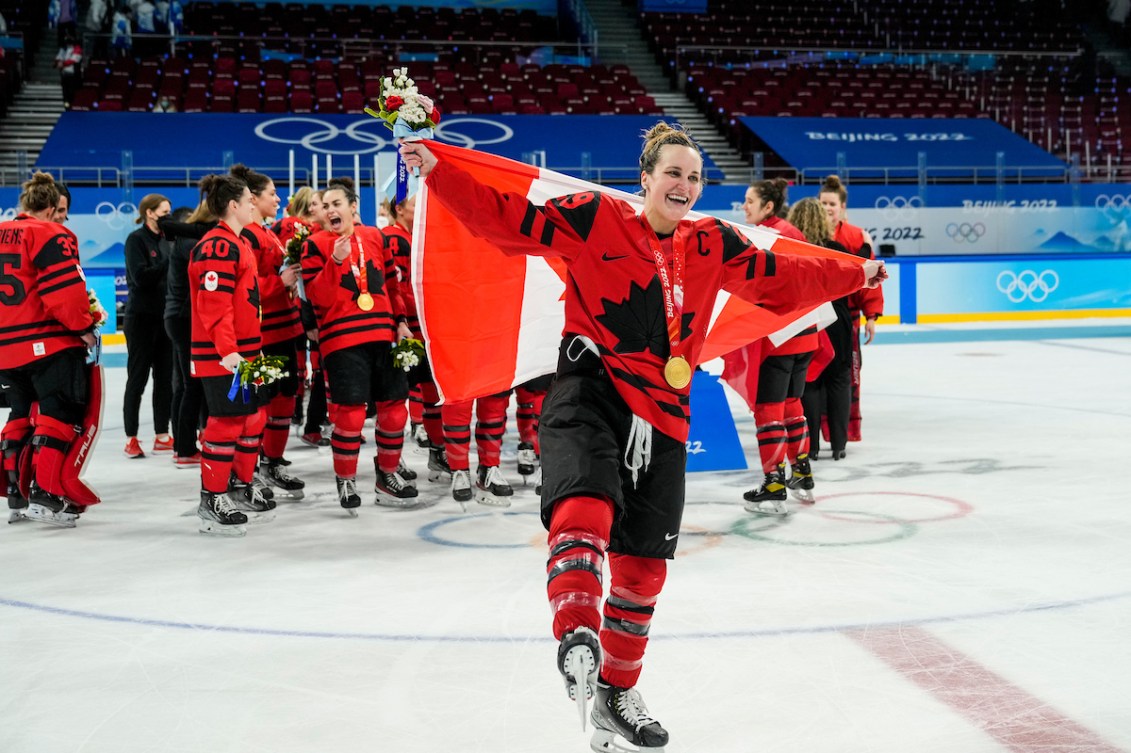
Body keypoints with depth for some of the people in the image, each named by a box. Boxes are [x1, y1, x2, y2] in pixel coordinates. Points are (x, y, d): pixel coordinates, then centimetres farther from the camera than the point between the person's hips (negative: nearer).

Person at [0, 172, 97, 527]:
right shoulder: (51, 235, -10)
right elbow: (64, 290, -19)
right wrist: (84, 326, -7)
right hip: (49, 343, -8)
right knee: (59, 414, -5)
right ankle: (46, 495, -13)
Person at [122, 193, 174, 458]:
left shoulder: (165, 239, 11)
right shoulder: (136, 239, -9)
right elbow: (140, 277, -20)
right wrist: (168, 261, -18)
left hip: (164, 317, 7)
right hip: (141, 317, -7)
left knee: (164, 377, 8)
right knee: (137, 378, -3)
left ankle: (162, 436, 15)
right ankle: (131, 439, 3)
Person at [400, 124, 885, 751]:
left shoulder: (712, 245, 13)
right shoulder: (594, 218, 0)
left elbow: (780, 278, 24)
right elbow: (508, 220, -4)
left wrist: (854, 275, 30)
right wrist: (436, 170, -13)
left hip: (662, 415, 5)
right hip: (590, 389, -4)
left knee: (642, 565, 10)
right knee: (586, 508, -35)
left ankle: (616, 693, 27)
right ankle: (576, 635, -44)